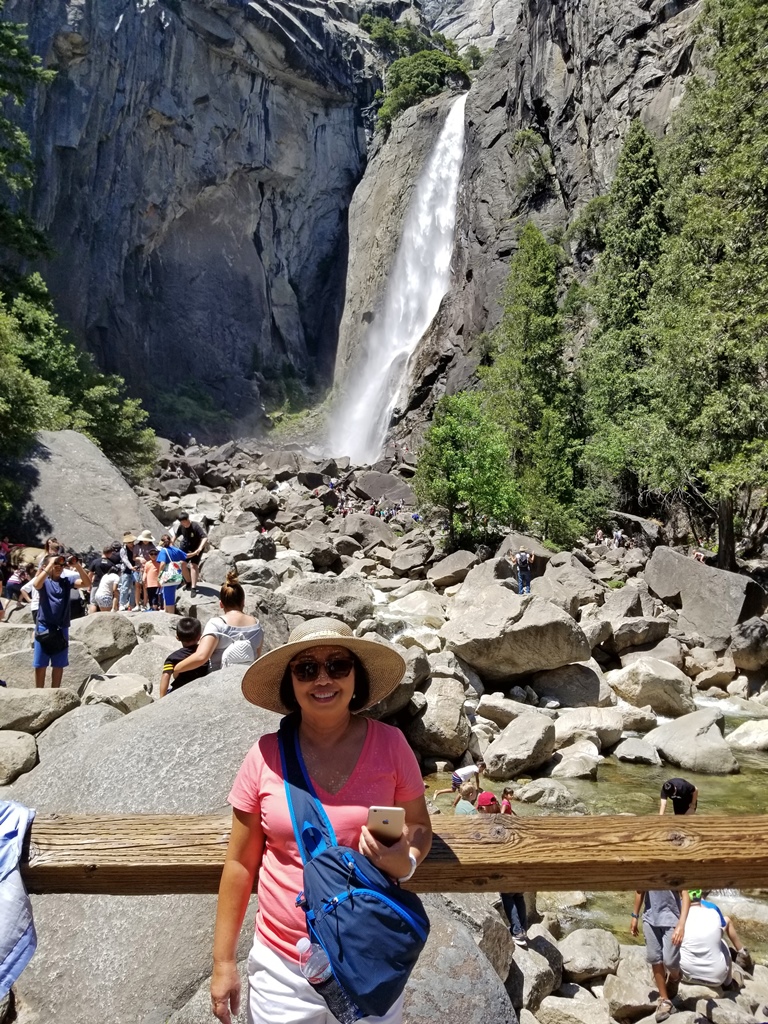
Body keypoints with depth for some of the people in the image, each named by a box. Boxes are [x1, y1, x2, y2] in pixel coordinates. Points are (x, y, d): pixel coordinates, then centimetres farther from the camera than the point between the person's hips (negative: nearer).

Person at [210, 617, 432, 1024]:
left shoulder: (389, 744, -11)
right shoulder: (265, 755, -11)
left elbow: (419, 825, 2)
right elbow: (240, 863, -2)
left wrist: (406, 862, -19)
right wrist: (223, 961, 2)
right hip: (281, 966, 0)